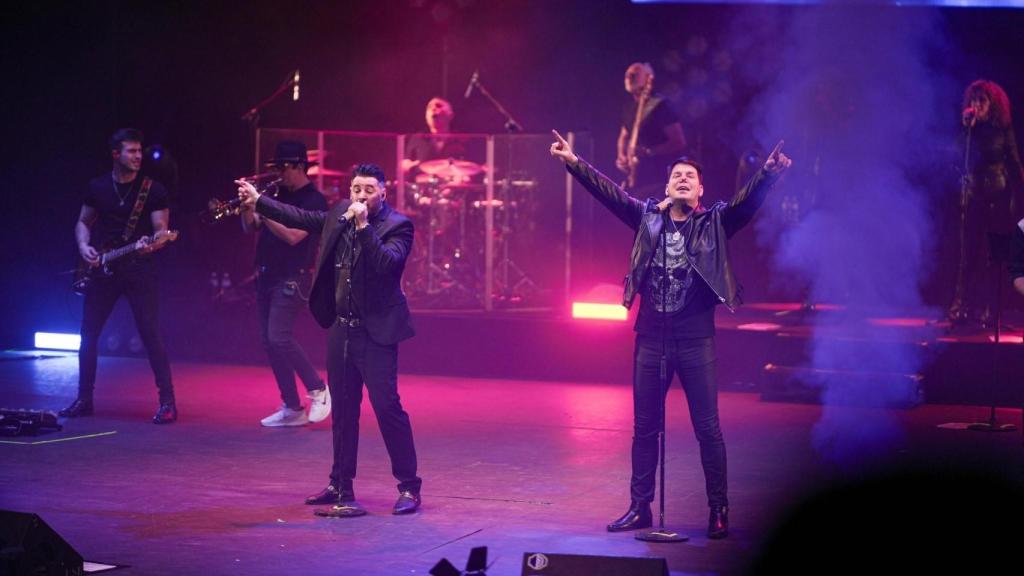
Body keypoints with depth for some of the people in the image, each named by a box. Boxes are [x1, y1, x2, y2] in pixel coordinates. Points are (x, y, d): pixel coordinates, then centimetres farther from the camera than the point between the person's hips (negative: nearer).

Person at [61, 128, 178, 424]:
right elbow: (83, 223, 16)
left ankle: (167, 401, -6)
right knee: (89, 333, 6)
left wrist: (152, 243, -27)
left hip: (139, 269, -4)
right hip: (103, 269, 4)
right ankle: (84, 399, 18)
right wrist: (84, 246, -4)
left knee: (150, 334, -10)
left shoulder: (153, 190, -3)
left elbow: (161, 230, -4)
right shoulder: (97, 187, 6)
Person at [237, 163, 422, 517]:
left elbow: (386, 263, -26)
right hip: (341, 328, 7)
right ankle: (341, 486, 25)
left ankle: (409, 487, 0)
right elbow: (301, 218, 20)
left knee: (387, 405, -9)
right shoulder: (340, 215, 7)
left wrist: (363, 226, -29)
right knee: (343, 409, 14)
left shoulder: (397, 226, -11)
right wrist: (257, 201, 24)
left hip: (375, 331, -7)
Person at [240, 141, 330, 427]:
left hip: (290, 279, -8)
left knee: (279, 337, -18)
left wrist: (261, 207, -21)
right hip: (266, 276, 8)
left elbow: (293, 236, -21)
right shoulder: (278, 194, 15)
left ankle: (318, 390, -2)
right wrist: (247, 205, -4)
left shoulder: (314, 200, -8)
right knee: (270, 342, 6)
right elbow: (250, 227, 16)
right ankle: (292, 408, 12)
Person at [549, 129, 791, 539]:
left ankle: (719, 509, 9)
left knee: (707, 428, 0)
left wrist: (768, 173, -30)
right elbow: (608, 192, 4)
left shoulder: (714, 223, 1)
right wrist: (574, 163, -4)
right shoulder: (648, 218, 8)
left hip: (696, 340, -3)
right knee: (644, 428, 9)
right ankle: (640, 507, 19)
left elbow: (748, 199, -13)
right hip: (651, 339, 3)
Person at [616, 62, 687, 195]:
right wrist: (621, 157, 8)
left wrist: (648, 152, -21)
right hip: (635, 179, 8)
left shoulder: (661, 106, -10)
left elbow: (679, 142, -14)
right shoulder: (629, 108, 13)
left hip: (657, 180, -8)